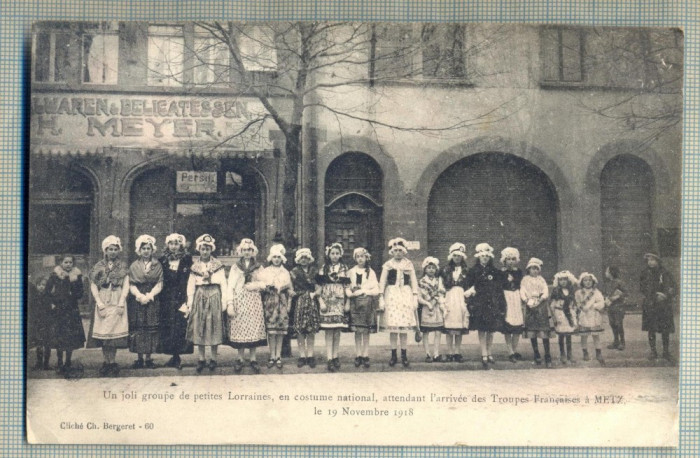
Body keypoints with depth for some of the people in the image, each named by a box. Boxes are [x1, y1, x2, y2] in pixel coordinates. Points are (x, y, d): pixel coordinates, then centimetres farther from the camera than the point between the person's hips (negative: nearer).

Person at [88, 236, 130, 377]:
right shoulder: (98, 266, 9)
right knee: (103, 333, -3)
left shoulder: (123, 267, 9)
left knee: (114, 332, -6)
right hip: (102, 303, 1)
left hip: (117, 303, -1)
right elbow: (93, 286, 3)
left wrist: (121, 304, -9)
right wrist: (100, 304, -8)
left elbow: (126, 286, 2)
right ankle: (107, 362, 4)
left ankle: (112, 363, -1)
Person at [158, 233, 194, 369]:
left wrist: (187, 300, -8)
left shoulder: (187, 260, 3)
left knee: (180, 326, -6)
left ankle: (177, 357, 2)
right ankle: (174, 357, 8)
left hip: (181, 298, -2)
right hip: (166, 300, 2)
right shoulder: (163, 260, 10)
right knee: (167, 326, 0)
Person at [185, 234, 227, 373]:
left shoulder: (218, 265, 3)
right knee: (199, 328, 0)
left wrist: (224, 302, -5)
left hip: (214, 297, -1)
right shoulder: (195, 267, 7)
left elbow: (223, 285, 2)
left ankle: (213, 358, 11)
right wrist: (189, 304, 2)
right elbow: (190, 286, 8)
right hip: (199, 298, 1)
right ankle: (201, 359, 8)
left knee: (214, 328, 1)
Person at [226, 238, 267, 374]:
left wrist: (253, 285, -9)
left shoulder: (258, 267, 13)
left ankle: (252, 359, 3)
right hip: (239, 301, -1)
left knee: (254, 329, -4)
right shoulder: (235, 267, 9)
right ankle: (240, 359, 5)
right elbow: (230, 286, 2)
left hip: (254, 301, 1)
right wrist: (230, 304, -7)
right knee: (240, 329, -4)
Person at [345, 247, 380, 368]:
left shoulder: (371, 272, 5)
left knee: (366, 331, -1)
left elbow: (376, 290, 0)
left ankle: (365, 356, 3)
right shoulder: (351, 272, 10)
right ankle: (358, 356, 6)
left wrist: (363, 291, -11)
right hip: (355, 303, 1)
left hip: (368, 303, -1)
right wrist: (350, 293, -13)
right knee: (357, 331, 1)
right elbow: (347, 287, 7)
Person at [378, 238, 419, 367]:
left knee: (404, 327, -2)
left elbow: (414, 282, 9)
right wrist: (381, 299, -1)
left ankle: (404, 355, 5)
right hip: (391, 295, 0)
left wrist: (415, 298, 2)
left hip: (406, 295, 0)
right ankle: (393, 355, 4)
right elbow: (382, 282, 6)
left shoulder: (409, 265, 9)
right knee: (392, 327, -3)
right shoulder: (387, 265, 6)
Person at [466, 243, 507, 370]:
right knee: (482, 330, -4)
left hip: (493, 303, 2)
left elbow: (499, 289, 10)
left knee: (491, 330, 5)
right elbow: (470, 288, 2)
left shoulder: (496, 272, 10)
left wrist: (502, 306, 5)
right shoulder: (473, 271, 4)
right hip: (479, 303, -2)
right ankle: (484, 356, -2)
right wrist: (470, 305, -7)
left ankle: (489, 354, 17)